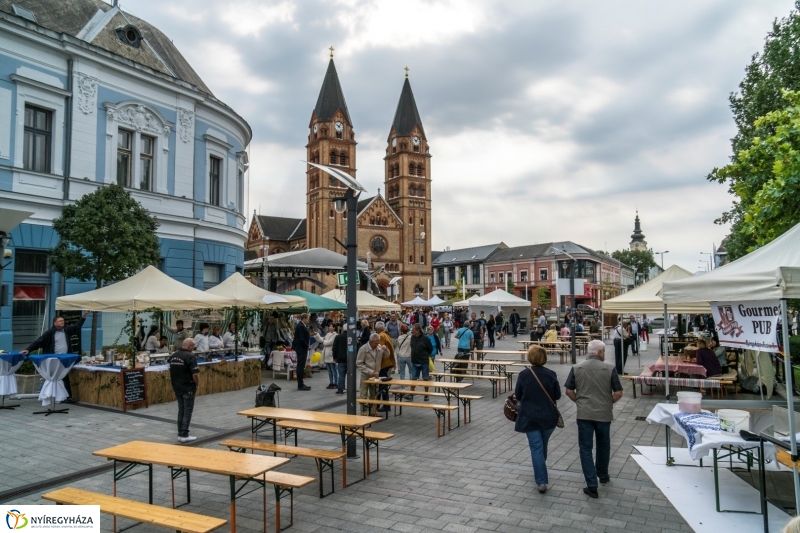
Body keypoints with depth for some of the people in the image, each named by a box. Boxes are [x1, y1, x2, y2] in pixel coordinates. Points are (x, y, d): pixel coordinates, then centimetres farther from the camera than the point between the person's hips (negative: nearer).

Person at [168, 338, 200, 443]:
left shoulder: (173, 356, 7)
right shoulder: (190, 356, -17)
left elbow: (171, 372, 14)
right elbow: (195, 374, -21)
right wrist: (196, 385, -4)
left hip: (177, 388, 7)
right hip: (188, 388, -7)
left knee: (181, 410, 14)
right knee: (187, 411, -1)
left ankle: (180, 434, 17)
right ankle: (184, 435, -1)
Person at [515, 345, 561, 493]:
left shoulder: (523, 375, -10)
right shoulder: (551, 374, -8)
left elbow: (517, 396, -1)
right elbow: (557, 395, 0)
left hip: (529, 417, -2)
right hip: (548, 416, 2)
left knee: (536, 447, 2)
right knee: (543, 445, 21)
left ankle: (541, 481, -5)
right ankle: (539, 472, 41)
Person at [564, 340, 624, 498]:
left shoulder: (577, 368, -3)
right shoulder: (610, 369, -8)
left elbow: (569, 391, -2)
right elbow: (618, 393, -7)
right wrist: (609, 402, 10)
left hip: (584, 414, 0)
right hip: (604, 414, 1)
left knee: (586, 448, 5)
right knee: (603, 446, 23)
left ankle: (592, 486, 0)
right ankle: (602, 475, 42)